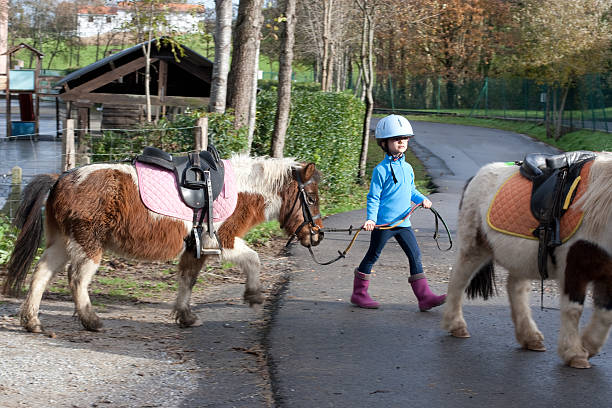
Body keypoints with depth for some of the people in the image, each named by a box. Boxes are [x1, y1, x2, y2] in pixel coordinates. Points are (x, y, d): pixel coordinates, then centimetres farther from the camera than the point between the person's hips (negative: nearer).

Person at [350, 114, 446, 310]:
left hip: (403, 222, 6)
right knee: (373, 255, 5)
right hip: (383, 222, -6)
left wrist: (422, 199, 6)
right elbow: (373, 197, -8)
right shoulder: (381, 169, -9)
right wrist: (371, 219, -18)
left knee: (415, 254, 0)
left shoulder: (407, 168, 12)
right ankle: (359, 293, 20)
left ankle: (425, 297, 1)